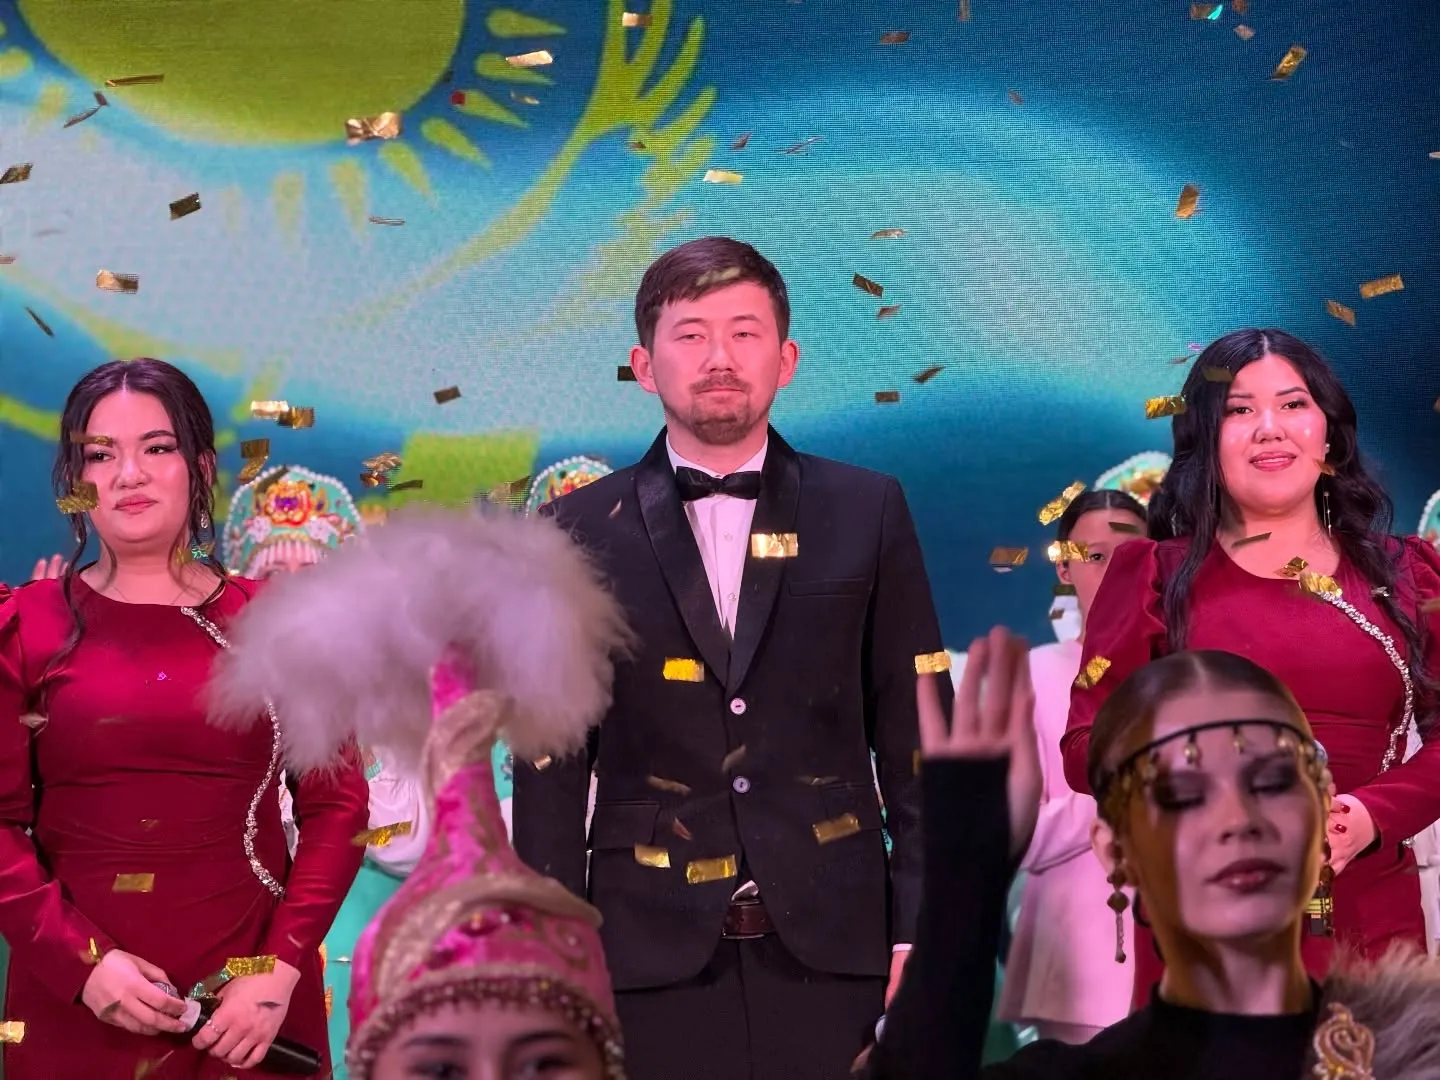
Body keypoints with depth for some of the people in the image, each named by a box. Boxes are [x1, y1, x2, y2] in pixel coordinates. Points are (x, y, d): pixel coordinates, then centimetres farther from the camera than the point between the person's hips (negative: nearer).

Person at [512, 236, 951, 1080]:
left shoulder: (867, 513, 5)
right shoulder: (583, 532, 4)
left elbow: (914, 734, 4)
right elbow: (553, 763, 4)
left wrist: (922, 928, -2)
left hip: (831, 943, 0)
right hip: (654, 954, 0)